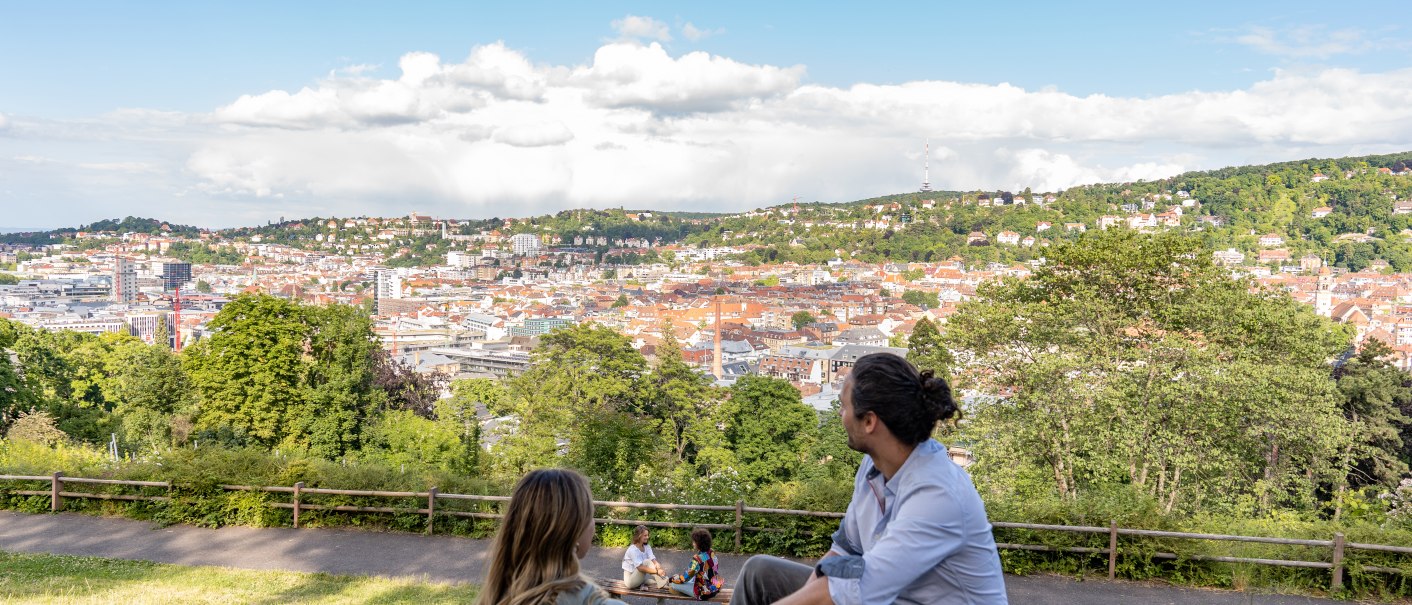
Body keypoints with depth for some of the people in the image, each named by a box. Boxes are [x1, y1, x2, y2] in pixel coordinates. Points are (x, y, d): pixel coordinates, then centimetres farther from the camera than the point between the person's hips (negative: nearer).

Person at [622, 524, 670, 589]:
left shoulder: (647, 547, 0)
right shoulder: (633, 550, -22)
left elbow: (654, 561, -14)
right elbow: (640, 567, -32)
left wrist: (659, 569, -36)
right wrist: (657, 571, -38)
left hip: (641, 577, 7)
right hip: (630, 580, -7)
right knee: (646, 562, -27)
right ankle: (662, 585, -30)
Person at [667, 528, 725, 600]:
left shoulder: (697, 559, -26)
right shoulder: (712, 553, -3)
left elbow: (685, 577, -17)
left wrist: (672, 579, 3)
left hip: (704, 592, -8)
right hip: (716, 587, 8)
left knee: (674, 585, -2)